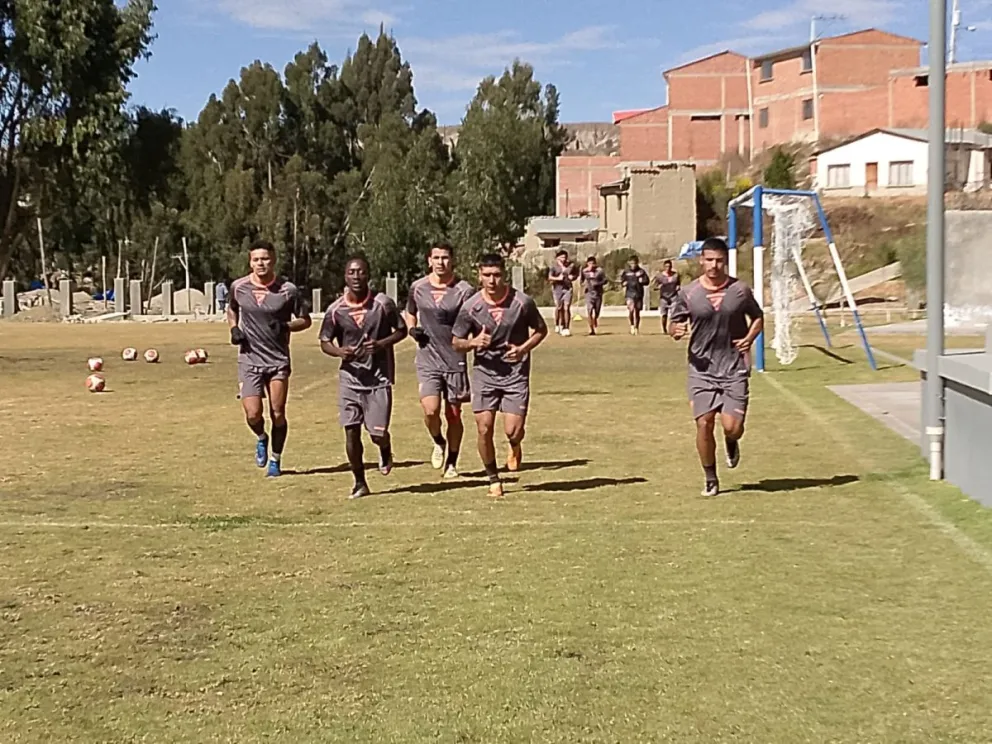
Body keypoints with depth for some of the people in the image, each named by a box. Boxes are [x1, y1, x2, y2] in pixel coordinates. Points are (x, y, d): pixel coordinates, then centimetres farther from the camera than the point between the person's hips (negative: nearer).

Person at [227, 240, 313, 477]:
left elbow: (305, 320, 4)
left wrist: (286, 326, -16)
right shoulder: (238, 287, 0)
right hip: (249, 359, 1)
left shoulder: (288, 290, -6)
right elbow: (231, 309, 21)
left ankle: (275, 460, 20)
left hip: (278, 360, 0)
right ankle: (261, 438, 25)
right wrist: (234, 329, 1)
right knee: (253, 415, -10)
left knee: (278, 413, 0)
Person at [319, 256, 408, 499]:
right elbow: (324, 342, 8)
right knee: (351, 431, -2)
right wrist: (339, 351, -14)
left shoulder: (383, 303, -5)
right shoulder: (336, 309, -2)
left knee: (378, 433, -5)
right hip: (350, 377, 1)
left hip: (379, 377, -1)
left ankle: (385, 451, 33)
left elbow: (401, 330, 5)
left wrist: (381, 344, -13)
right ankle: (359, 482, 15)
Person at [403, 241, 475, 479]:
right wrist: (412, 329, 1)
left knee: (454, 414, 7)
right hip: (428, 360, 1)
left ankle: (452, 463, 26)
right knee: (430, 410, -16)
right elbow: (410, 314, 21)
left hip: (455, 360, -1)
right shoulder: (418, 288, 3)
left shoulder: (464, 291, -5)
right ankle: (438, 442, 18)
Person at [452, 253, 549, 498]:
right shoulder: (470, 307, -8)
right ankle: (494, 480, 17)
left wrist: (524, 349, -13)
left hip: (516, 373, -1)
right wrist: (473, 342, -19)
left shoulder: (522, 302, -10)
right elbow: (457, 342, 3)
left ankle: (515, 447, 30)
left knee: (513, 431, -9)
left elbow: (541, 330, 5)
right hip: (484, 373, 1)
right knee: (484, 430, -5)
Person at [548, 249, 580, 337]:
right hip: (557, 288, -1)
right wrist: (558, 278, -23)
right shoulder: (554, 266, -3)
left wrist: (573, 277, -4)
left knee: (566, 308, -7)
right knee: (559, 308, 5)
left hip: (567, 288, 1)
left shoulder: (571, 266, 3)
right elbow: (550, 277, -7)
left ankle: (566, 329, -5)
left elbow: (576, 274, 17)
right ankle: (557, 325, 27)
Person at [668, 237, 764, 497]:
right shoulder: (688, 294, -2)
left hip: (734, 368, 0)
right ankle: (711, 480, 16)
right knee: (704, 423, -3)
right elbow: (674, 324, 7)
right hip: (702, 368, 0)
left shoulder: (740, 290, 0)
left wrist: (750, 337, -5)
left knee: (732, 426, -8)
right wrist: (676, 330, -18)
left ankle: (731, 443, 31)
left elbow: (758, 317, 14)